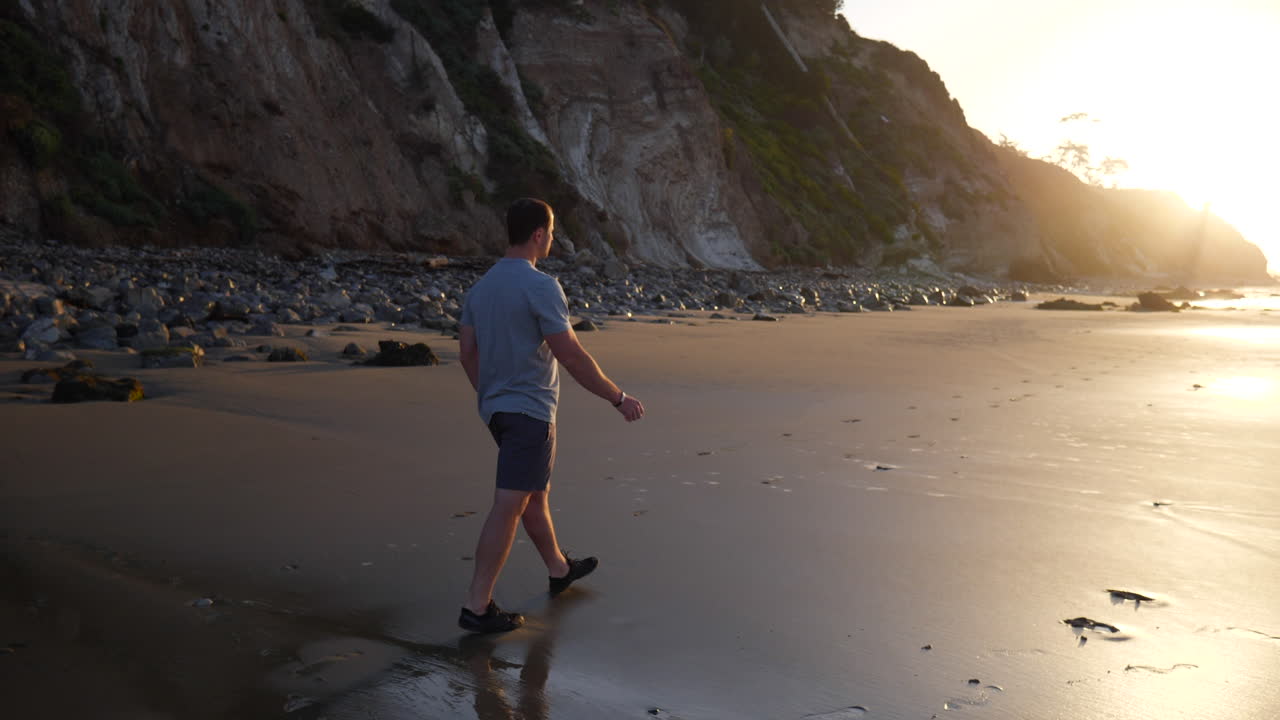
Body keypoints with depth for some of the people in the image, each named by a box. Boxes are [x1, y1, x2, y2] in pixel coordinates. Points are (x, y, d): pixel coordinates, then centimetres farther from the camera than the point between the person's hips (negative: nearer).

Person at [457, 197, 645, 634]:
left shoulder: (480, 287, 8)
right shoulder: (540, 287, -17)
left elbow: (468, 353, 12)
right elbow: (572, 356, -18)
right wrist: (618, 398, -9)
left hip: (496, 409, 9)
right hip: (530, 410, -9)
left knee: (534, 493, 22)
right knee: (509, 506, -6)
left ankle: (559, 569, 40)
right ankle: (477, 607, -4)